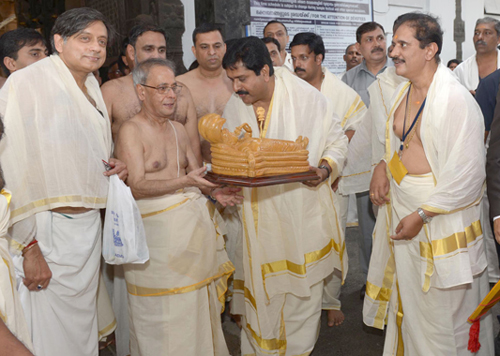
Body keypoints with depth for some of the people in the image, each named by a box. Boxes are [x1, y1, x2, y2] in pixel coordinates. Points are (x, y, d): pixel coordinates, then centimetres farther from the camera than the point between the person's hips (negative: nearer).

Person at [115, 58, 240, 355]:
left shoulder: (178, 129, 16)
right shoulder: (131, 131, -6)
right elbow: (136, 186, -16)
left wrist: (215, 191, 0)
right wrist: (184, 181, -25)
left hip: (195, 222, 6)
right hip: (158, 227, -6)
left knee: (198, 306, 11)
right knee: (164, 314, 1)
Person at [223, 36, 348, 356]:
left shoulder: (308, 98, -12)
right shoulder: (234, 107, 1)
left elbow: (338, 141, -1)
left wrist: (325, 167, -20)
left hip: (303, 212, -2)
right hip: (257, 215, 3)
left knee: (304, 290, 9)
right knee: (259, 290, 8)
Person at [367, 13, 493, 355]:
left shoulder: (456, 99, -20)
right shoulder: (404, 89, 5)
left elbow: (468, 175, -21)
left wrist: (421, 215, -19)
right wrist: (383, 166, 0)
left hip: (441, 215, -7)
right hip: (399, 205, 8)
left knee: (443, 306, 8)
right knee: (408, 297, 20)